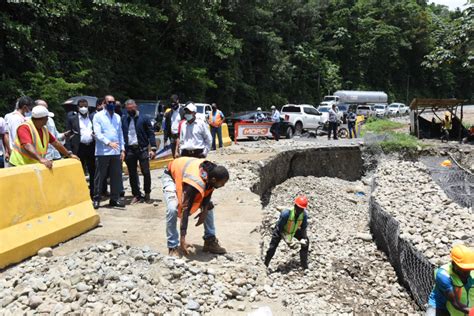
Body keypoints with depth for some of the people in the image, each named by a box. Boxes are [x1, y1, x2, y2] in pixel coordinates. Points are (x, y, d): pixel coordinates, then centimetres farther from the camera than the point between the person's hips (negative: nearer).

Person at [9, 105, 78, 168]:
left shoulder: (44, 129, 10)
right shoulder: (24, 127, -17)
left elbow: (55, 143, 16)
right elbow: (27, 146, -32)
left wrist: (69, 154, 14)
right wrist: (41, 159, -46)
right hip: (20, 166, -7)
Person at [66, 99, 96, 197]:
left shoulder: (93, 117, 12)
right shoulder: (72, 118, 5)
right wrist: (69, 150, -7)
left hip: (92, 147, 3)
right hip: (79, 148, -2)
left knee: (93, 172, 8)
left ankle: (93, 194, 19)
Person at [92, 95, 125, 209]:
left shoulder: (117, 117, 15)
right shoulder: (98, 116, 0)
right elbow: (97, 133, -11)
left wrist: (122, 149, 8)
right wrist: (108, 143, -25)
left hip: (116, 152, 5)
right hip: (102, 152, -4)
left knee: (116, 176, 6)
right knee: (100, 176, 2)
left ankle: (115, 199, 16)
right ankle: (96, 199, 11)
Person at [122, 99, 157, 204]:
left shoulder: (144, 119, 1)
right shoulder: (123, 120, 9)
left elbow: (151, 134, -1)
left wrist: (153, 148, -9)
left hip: (142, 149, -2)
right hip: (129, 150, 3)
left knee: (146, 172, -1)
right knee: (132, 174, 8)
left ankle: (147, 193, 16)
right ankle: (136, 195, 19)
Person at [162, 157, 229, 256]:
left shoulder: (212, 172, -26)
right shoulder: (194, 183, -45)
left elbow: (208, 192, -6)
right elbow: (185, 210, -43)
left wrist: (204, 211, -11)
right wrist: (182, 239, -42)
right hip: (171, 176, -7)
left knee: (209, 205, -1)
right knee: (172, 209, -28)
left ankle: (210, 241, 9)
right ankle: (173, 247, -13)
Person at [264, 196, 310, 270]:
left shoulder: (304, 214, -26)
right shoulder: (286, 213, -39)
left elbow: (303, 228, -11)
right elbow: (280, 228, -30)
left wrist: (303, 238, -27)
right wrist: (286, 239, -39)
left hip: (294, 230, 4)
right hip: (281, 230, -4)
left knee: (306, 241, -6)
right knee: (273, 246, -10)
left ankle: (304, 266, 8)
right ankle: (265, 265, 10)